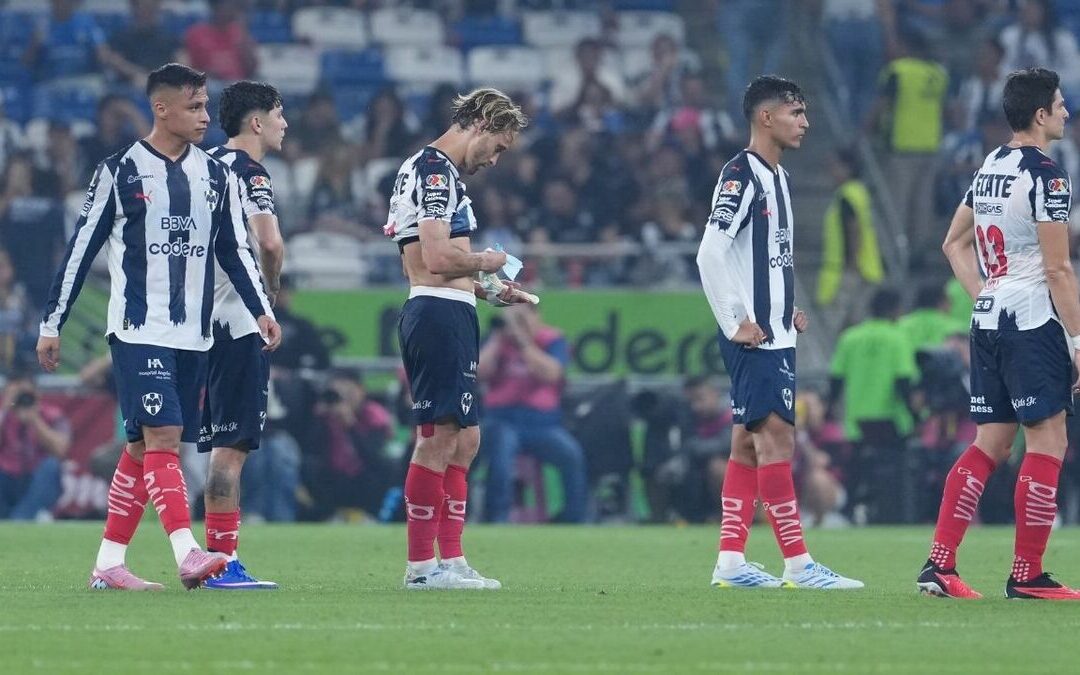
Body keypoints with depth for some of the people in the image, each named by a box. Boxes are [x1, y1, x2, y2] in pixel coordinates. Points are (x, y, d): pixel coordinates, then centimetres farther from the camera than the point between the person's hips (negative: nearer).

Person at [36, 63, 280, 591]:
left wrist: (262, 310, 1)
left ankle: (108, 564, 11)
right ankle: (188, 556, -27)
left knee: (143, 448, 6)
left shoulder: (215, 176, 11)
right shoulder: (120, 171, -3)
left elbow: (234, 249, 15)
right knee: (162, 435, -17)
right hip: (137, 330, -5)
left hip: (192, 334, 5)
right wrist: (52, 324, 1)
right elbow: (81, 249, 0)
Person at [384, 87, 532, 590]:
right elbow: (437, 257, -22)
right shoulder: (435, 169, -12)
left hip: (447, 315, 11)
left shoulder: (436, 170, 21)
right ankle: (421, 565, -7)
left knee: (464, 439, 12)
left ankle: (450, 560, 13)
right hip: (439, 316, -11)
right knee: (438, 439, -9)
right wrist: (486, 262, -5)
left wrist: (486, 291, 18)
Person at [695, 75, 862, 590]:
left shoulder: (777, 178, 17)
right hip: (752, 337, -10)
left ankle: (730, 561, 11)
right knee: (776, 436, -11)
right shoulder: (740, 175, -13)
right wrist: (735, 322, -19)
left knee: (749, 441, 9)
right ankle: (797, 563, -12)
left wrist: (786, 311, 16)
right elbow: (710, 253, -20)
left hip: (773, 334, 10)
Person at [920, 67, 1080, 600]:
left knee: (990, 444, 11)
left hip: (988, 320, 9)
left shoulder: (989, 168, 14)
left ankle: (939, 564, 4)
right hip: (1033, 322, -9)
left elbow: (954, 245, 23)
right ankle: (1027, 577, -3)